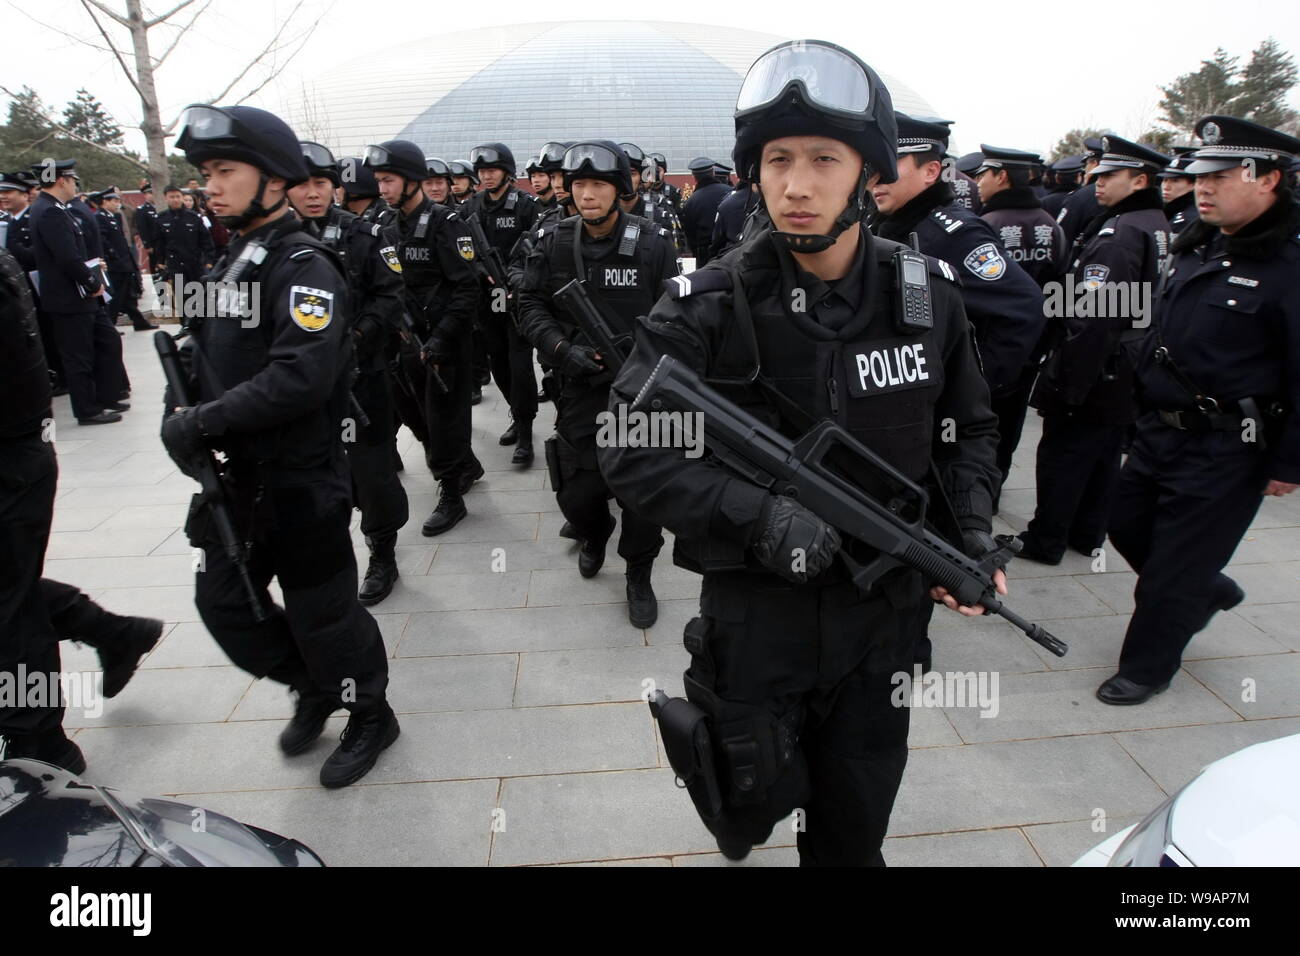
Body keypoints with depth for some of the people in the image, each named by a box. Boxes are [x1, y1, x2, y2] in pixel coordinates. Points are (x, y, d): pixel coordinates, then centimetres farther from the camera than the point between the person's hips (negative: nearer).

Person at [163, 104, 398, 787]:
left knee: (322, 611, 5)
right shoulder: (233, 260, 13)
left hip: (299, 481, -8)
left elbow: (301, 377, -28)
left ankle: (370, 715, 29)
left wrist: (204, 421, -23)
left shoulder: (304, 266, -15)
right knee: (223, 602, 15)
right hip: (233, 477, 9)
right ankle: (314, 687, 38)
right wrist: (183, 409, -2)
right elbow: (213, 358, 17)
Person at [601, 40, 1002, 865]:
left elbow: (969, 427, 8)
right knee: (758, 794, 18)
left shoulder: (929, 295, -5)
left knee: (857, 826, 19)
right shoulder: (709, 306, -15)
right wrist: (757, 512, -28)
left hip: (886, 608, 3)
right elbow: (631, 451, -17)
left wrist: (972, 529, -8)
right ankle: (740, 823, 56)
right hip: (756, 605, -2)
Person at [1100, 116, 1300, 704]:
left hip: (1225, 451, -8)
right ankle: (1210, 590, 45)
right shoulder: (1194, 247, 8)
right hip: (1159, 430, 8)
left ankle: (1147, 666, 23)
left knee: (1174, 565, 3)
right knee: (1128, 526, 20)